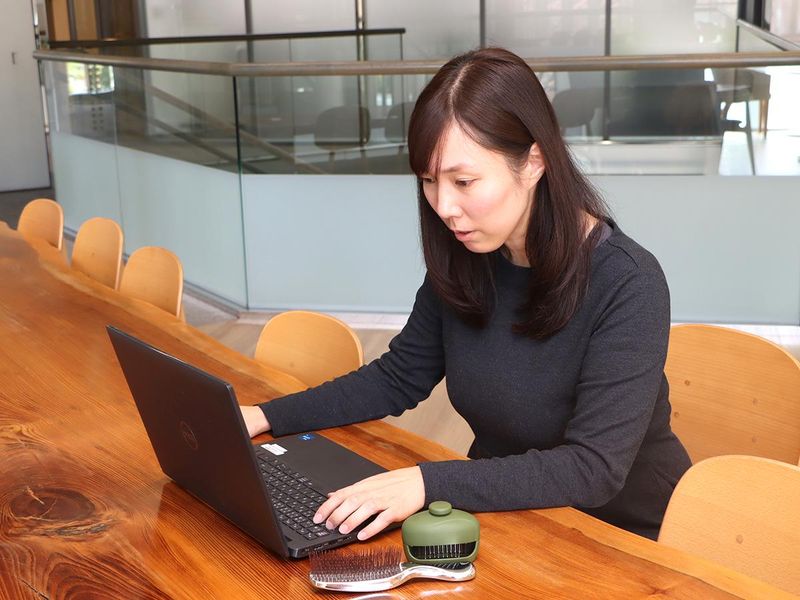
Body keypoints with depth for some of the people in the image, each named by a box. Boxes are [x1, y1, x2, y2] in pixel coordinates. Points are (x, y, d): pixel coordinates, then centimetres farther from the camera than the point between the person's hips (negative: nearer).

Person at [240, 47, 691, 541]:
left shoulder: (626, 285, -22)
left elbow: (594, 468, -27)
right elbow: (399, 379, 8)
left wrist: (429, 483, -37)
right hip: (503, 510, 5)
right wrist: (265, 417, -3)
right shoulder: (463, 264, -5)